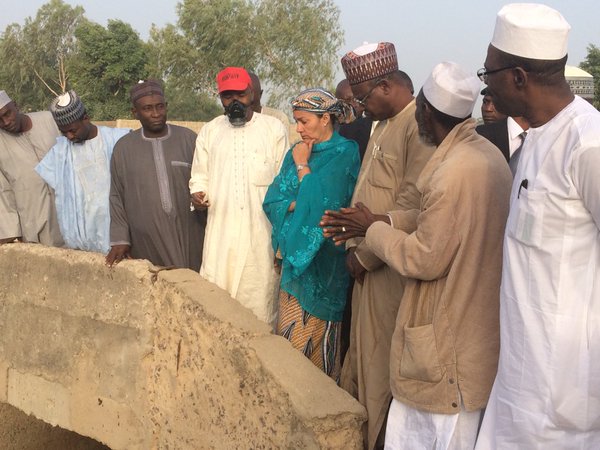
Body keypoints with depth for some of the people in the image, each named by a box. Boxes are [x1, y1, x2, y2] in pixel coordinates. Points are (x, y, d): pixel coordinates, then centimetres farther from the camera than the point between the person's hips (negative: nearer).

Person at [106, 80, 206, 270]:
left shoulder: (188, 139, 3)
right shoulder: (123, 147, 6)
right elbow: (117, 197, 9)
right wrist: (120, 239, 5)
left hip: (190, 235, 0)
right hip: (147, 239, 0)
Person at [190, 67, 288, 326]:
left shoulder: (274, 129, 4)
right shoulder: (209, 132, 12)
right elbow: (200, 176, 18)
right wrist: (197, 194, -6)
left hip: (262, 231, -2)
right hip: (220, 231, 2)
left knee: (260, 305, 0)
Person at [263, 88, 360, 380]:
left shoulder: (344, 153, -7)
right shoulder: (297, 152, 11)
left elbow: (321, 203, -19)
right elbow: (272, 202, 6)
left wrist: (302, 166, -7)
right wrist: (302, 203, -13)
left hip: (322, 258, -6)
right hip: (295, 253, 6)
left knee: (313, 340, -1)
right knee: (290, 335, 8)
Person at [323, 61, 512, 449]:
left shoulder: (455, 173, -27)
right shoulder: (484, 152, 4)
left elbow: (423, 259, -21)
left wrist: (374, 228, -6)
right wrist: (383, 222, 7)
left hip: (451, 344, -9)